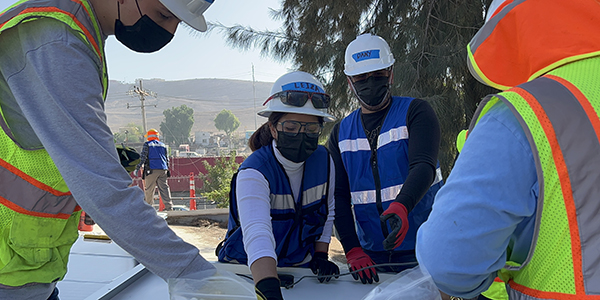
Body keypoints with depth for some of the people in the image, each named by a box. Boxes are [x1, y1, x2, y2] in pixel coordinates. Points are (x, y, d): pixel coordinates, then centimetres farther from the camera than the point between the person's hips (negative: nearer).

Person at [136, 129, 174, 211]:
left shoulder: (147, 145, 3)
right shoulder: (163, 145, 18)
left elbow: (143, 158, -5)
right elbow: (167, 159, 20)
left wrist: (138, 168, -3)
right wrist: (167, 170, 27)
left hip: (152, 170, -4)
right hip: (163, 170, 4)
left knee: (149, 189, 4)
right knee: (164, 188, 2)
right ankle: (169, 206, -6)